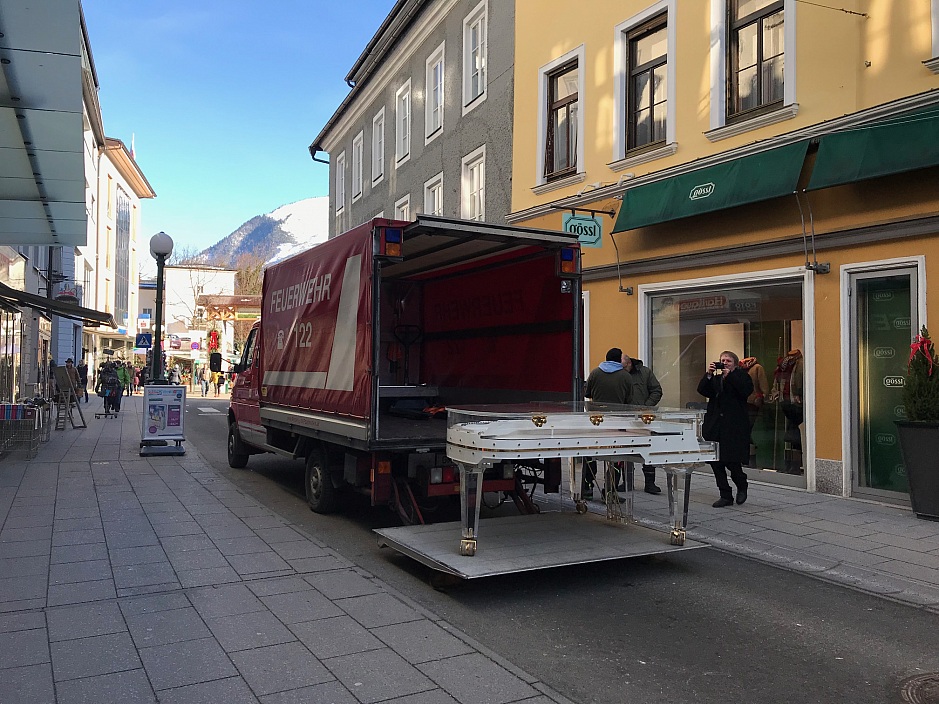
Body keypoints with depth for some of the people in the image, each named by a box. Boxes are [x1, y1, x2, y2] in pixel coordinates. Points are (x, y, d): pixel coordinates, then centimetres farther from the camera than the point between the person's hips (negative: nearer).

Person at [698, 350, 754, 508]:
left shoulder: (741, 375, 5)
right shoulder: (714, 378, 17)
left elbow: (747, 390, -13)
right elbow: (702, 390, 2)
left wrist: (729, 376, -14)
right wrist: (708, 375, -10)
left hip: (734, 426, -5)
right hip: (715, 426, 5)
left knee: (732, 462, -8)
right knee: (716, 462, 3)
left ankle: (742, 487, 22)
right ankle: (726, 496, 14)